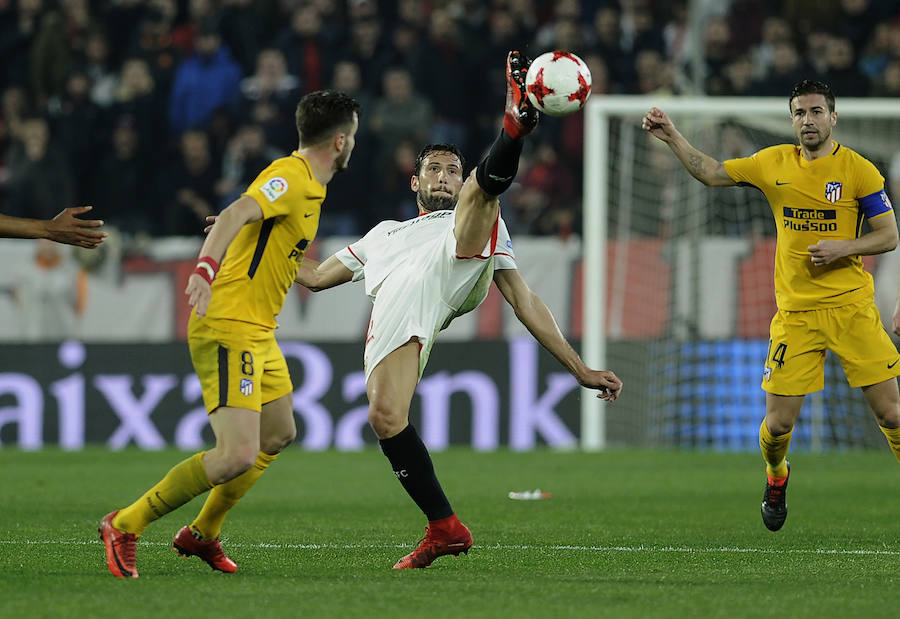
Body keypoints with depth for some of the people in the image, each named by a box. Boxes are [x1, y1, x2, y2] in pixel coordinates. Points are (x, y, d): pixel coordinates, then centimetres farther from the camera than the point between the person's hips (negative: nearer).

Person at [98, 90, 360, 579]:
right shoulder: (290, 177, -15)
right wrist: (206, 267, -47)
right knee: (237, 456, -19)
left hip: (258, 334, 11)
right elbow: (237, 212, -32)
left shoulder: (307, 185, 16)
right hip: (228, 328, -11)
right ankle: (125, 525, -8)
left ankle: (201, 534, 33)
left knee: (279, 435, 22)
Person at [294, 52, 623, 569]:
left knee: (485, 185, -17)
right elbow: (316, 276, 45)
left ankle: (519, 119, -50)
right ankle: (445, 528, -16)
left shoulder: (480, 227, 37)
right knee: (385, 418, -24)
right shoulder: (385, 234, 45)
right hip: (396, 307, 1)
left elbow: (525, 301, 28)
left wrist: (579, 368, 19)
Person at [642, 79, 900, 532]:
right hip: (794, 312, 2)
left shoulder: (858, 170, -3)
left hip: (851, 307, -2)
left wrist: (844, 248, -16)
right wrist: (672, 138, 7)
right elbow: (711, 174, 16)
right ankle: (776, 478, 30)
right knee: (779, 422, -3)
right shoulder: (774, 164, 7)